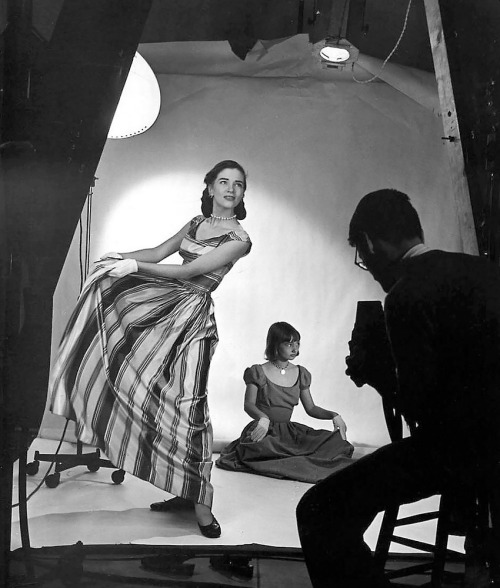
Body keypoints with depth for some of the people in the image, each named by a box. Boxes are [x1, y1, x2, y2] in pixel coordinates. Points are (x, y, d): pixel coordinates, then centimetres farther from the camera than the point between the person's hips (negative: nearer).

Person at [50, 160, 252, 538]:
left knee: (188, 399, -14)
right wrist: (119, 257, 3)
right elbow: (158, 253, 17)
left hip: (192, 312, -7)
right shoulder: (197, 222, 15)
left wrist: (135, 266, -16)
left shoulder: (239, 239, -7)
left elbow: (188, 271, -14)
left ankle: (200, 500, -4)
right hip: (165, 301, 7)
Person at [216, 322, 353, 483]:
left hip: (289, 431, 4)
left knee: (336, 440, -20)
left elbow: (311, 408, 15)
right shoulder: (258, 372, 0)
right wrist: (263, 418, -30)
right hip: (264, 431, -4)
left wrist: (333, 415, -5)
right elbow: (249, 405, -7)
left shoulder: (300, 374, 13)